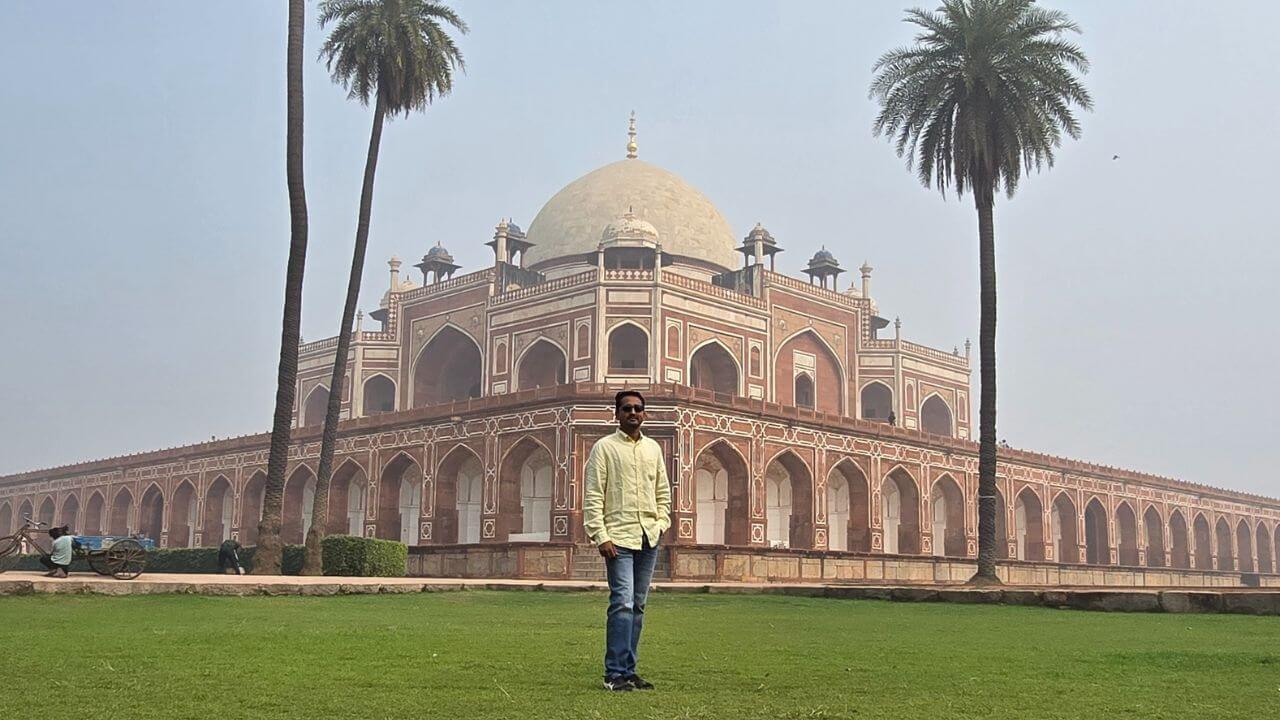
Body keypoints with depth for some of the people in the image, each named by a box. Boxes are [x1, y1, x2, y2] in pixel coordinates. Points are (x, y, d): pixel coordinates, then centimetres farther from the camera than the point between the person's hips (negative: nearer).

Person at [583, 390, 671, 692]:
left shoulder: (653, 448, 15)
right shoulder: (604, 447, 0)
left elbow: (663, 492, 21)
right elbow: (592, 496, -4)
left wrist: (661, 523, 7)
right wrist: (600, 536, -12)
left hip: (648, 537, 5)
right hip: (619, 537, -5)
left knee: (638, 605, 7)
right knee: (623, 602, -13)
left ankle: (628, 670, 13)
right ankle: (616, 673, -9)